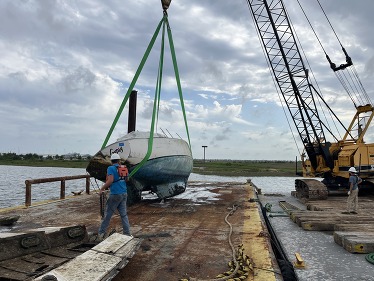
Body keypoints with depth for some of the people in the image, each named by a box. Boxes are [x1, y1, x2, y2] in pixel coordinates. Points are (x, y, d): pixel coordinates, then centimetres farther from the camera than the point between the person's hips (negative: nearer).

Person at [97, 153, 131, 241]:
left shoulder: (111, 168, -6)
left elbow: (110, 181, -18)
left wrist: (102, 188, -7)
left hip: (115, 194, -6)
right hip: (124, 194, 6)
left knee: (108, 214, 4)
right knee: (124, 214, 9)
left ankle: (101, 233, 13)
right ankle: (127, 233, 9)